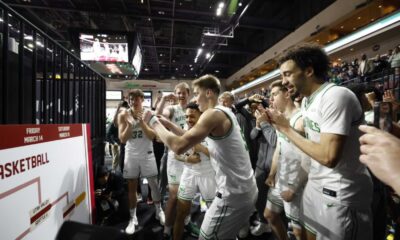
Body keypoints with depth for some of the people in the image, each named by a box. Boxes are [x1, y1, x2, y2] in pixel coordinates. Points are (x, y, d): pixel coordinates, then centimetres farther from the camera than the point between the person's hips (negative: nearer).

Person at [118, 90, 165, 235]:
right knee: (132, 187, 9)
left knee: (154, 184, 9)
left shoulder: (149, 113, -7)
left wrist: (142, 122, -24)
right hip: (131, 155, 1)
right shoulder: (123, 115, -5)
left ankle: (159, 211, 31)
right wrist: (130, 124, -23)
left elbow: (152, 136, -13)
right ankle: (133, 218, 26)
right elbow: (122, 139, -8)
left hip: (147, 154, 0)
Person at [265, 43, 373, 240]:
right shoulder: (306, 100, 4)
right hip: (315, 186, 8)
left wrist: (286, 129, -21)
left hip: (340, 196, -8)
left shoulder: (336, 96, -24)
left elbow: (328, 157, -29)